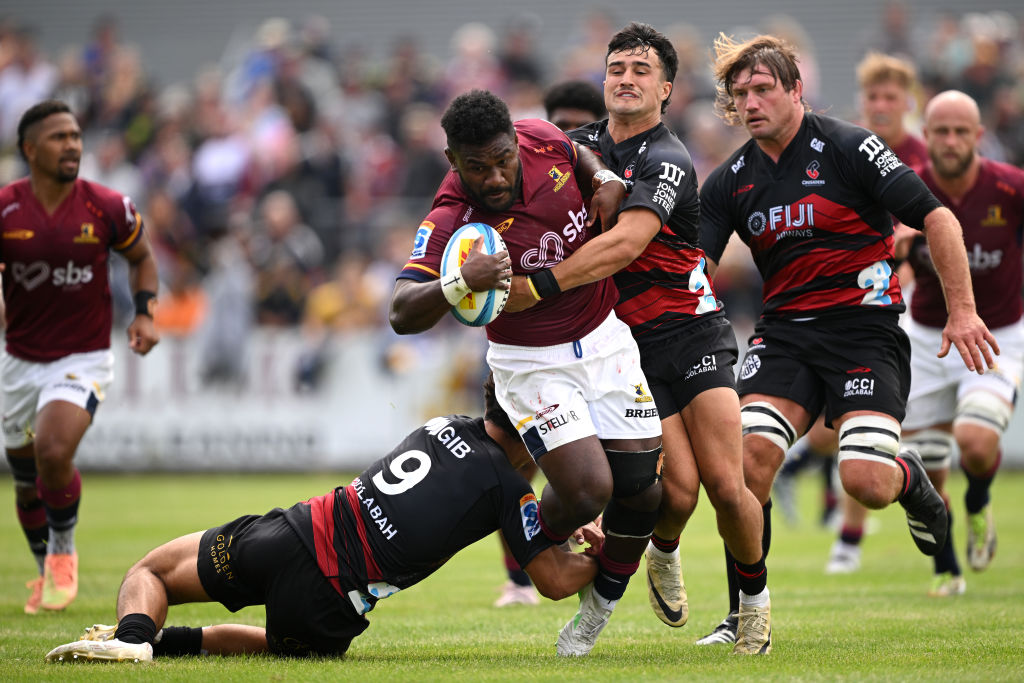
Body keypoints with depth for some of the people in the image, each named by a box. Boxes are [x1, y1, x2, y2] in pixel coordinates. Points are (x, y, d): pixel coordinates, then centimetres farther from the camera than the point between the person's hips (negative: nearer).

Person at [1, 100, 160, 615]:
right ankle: (48, 573, 36)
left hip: (83, 359, -2)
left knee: (53, 453, -26)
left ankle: (63, 553, 0)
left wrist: (144, 313, -6)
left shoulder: (106, 207, -9)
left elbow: (141, 257, 9)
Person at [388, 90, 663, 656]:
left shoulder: (542, 139, -13)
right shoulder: (450, 222, -27)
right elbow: (402, 314, -38)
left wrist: (605, 180, -7)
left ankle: (602, 601, 25)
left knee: (642, 489, -1)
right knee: (587, 488, -20)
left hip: (604, 341, 5)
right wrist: (460, 283, -55)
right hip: (532, 364, -5)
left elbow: (578, 159, 14)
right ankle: (541, 552, 16)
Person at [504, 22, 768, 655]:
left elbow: (622, 245, -29)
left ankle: (756, 592, 14)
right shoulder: (580, 144, 5)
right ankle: (664, 554, 20)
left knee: (725, 484, -12)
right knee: (679, 488, -14)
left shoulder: (669, 161, -15)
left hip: (692, 332, -3)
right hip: (629, 342, 3)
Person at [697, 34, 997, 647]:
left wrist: (962, 311, -13)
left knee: (866, 483, -20)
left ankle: (910, 479, 20)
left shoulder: (846, 148, -8)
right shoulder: (730, 182, 6)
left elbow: (936, 218, -8)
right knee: (749, 456, -18)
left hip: (863, 326, -4)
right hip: (785, 332, 4)